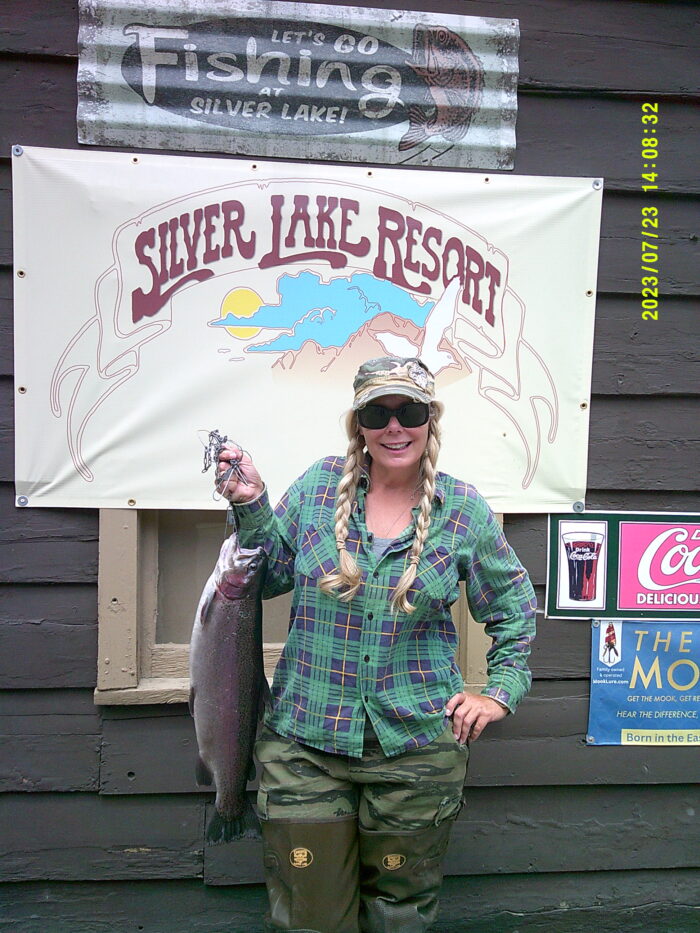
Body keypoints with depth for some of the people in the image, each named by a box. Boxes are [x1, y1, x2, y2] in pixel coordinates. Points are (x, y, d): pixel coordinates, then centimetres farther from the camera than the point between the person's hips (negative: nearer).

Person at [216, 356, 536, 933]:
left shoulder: (464, 509, -2)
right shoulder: (319, 485, -2)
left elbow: (513, 606, 10)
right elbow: (271, 578, 4)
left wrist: (501, 691, 3)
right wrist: (250, 505, -9)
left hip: (417, 746, 0)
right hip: (304, 739, 1)